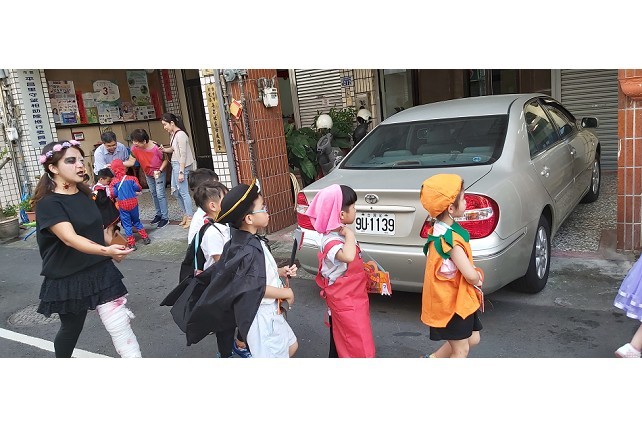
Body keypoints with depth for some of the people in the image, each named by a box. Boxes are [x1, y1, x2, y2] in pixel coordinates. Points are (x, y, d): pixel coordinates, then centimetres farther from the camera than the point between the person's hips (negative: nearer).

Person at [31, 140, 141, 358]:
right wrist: (106, 251, -48)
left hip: (101, 272, 5)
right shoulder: (48, 203, -17)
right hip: (68, 280, -4)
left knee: (121, 328, -2)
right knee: (71, 329, 18)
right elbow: (70, 238, -33)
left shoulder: (84, 194, 4)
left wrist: (113, 252, 23)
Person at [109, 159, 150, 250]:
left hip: (122, 205, -2)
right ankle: (145, 238, 21)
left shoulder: (114, 182, -10)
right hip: (133, 202, 2)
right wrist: (137, 191, 18)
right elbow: (138, 188, -4)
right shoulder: (131, 178, -6)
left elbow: (114, 194, -9)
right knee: (136, 221, 20)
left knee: (127, 225, 7)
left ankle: (131, 244, 8)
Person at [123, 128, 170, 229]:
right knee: (153, 194, 16)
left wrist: (160, 170, -28)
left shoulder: (156, 147, -30)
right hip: (148, 174, 6)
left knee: (160, 194, -8)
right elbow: (131, 162, -16)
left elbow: (165, 160, -17)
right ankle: (159, 214, 31)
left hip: (159, 172, -6)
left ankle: (165, 217, -1)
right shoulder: (135, 149, -18)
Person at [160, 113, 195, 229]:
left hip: (181, 165, -10)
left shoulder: (180, 134, -16)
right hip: (175, 165, 10)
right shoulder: (172, 134, 11)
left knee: (183, 192, -3)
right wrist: (164, 149, -2)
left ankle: (190, 218, 6)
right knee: (175, 191, 15)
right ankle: (185, 214, 26)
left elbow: (183, 155, -19)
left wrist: (181, 172, -19)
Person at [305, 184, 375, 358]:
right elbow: (348, 256, -50)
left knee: (340, 342, 23)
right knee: (358, 348, 1)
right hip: (344, 302, -9)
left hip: (352, 298, 9)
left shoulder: (340, 233, 3)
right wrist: (350, 234, -36)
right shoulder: (331, 242, -28)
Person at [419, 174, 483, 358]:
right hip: (452, 301, -9)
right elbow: (471, 275, -27)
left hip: (460, 297, 9)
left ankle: (431, 360, 32)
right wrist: (478, 279, -5)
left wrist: (474, 276, -5)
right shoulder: (451, 240, -28)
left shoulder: (440, 229, 1)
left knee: (472, 338, 22)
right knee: (461, 349, 8)